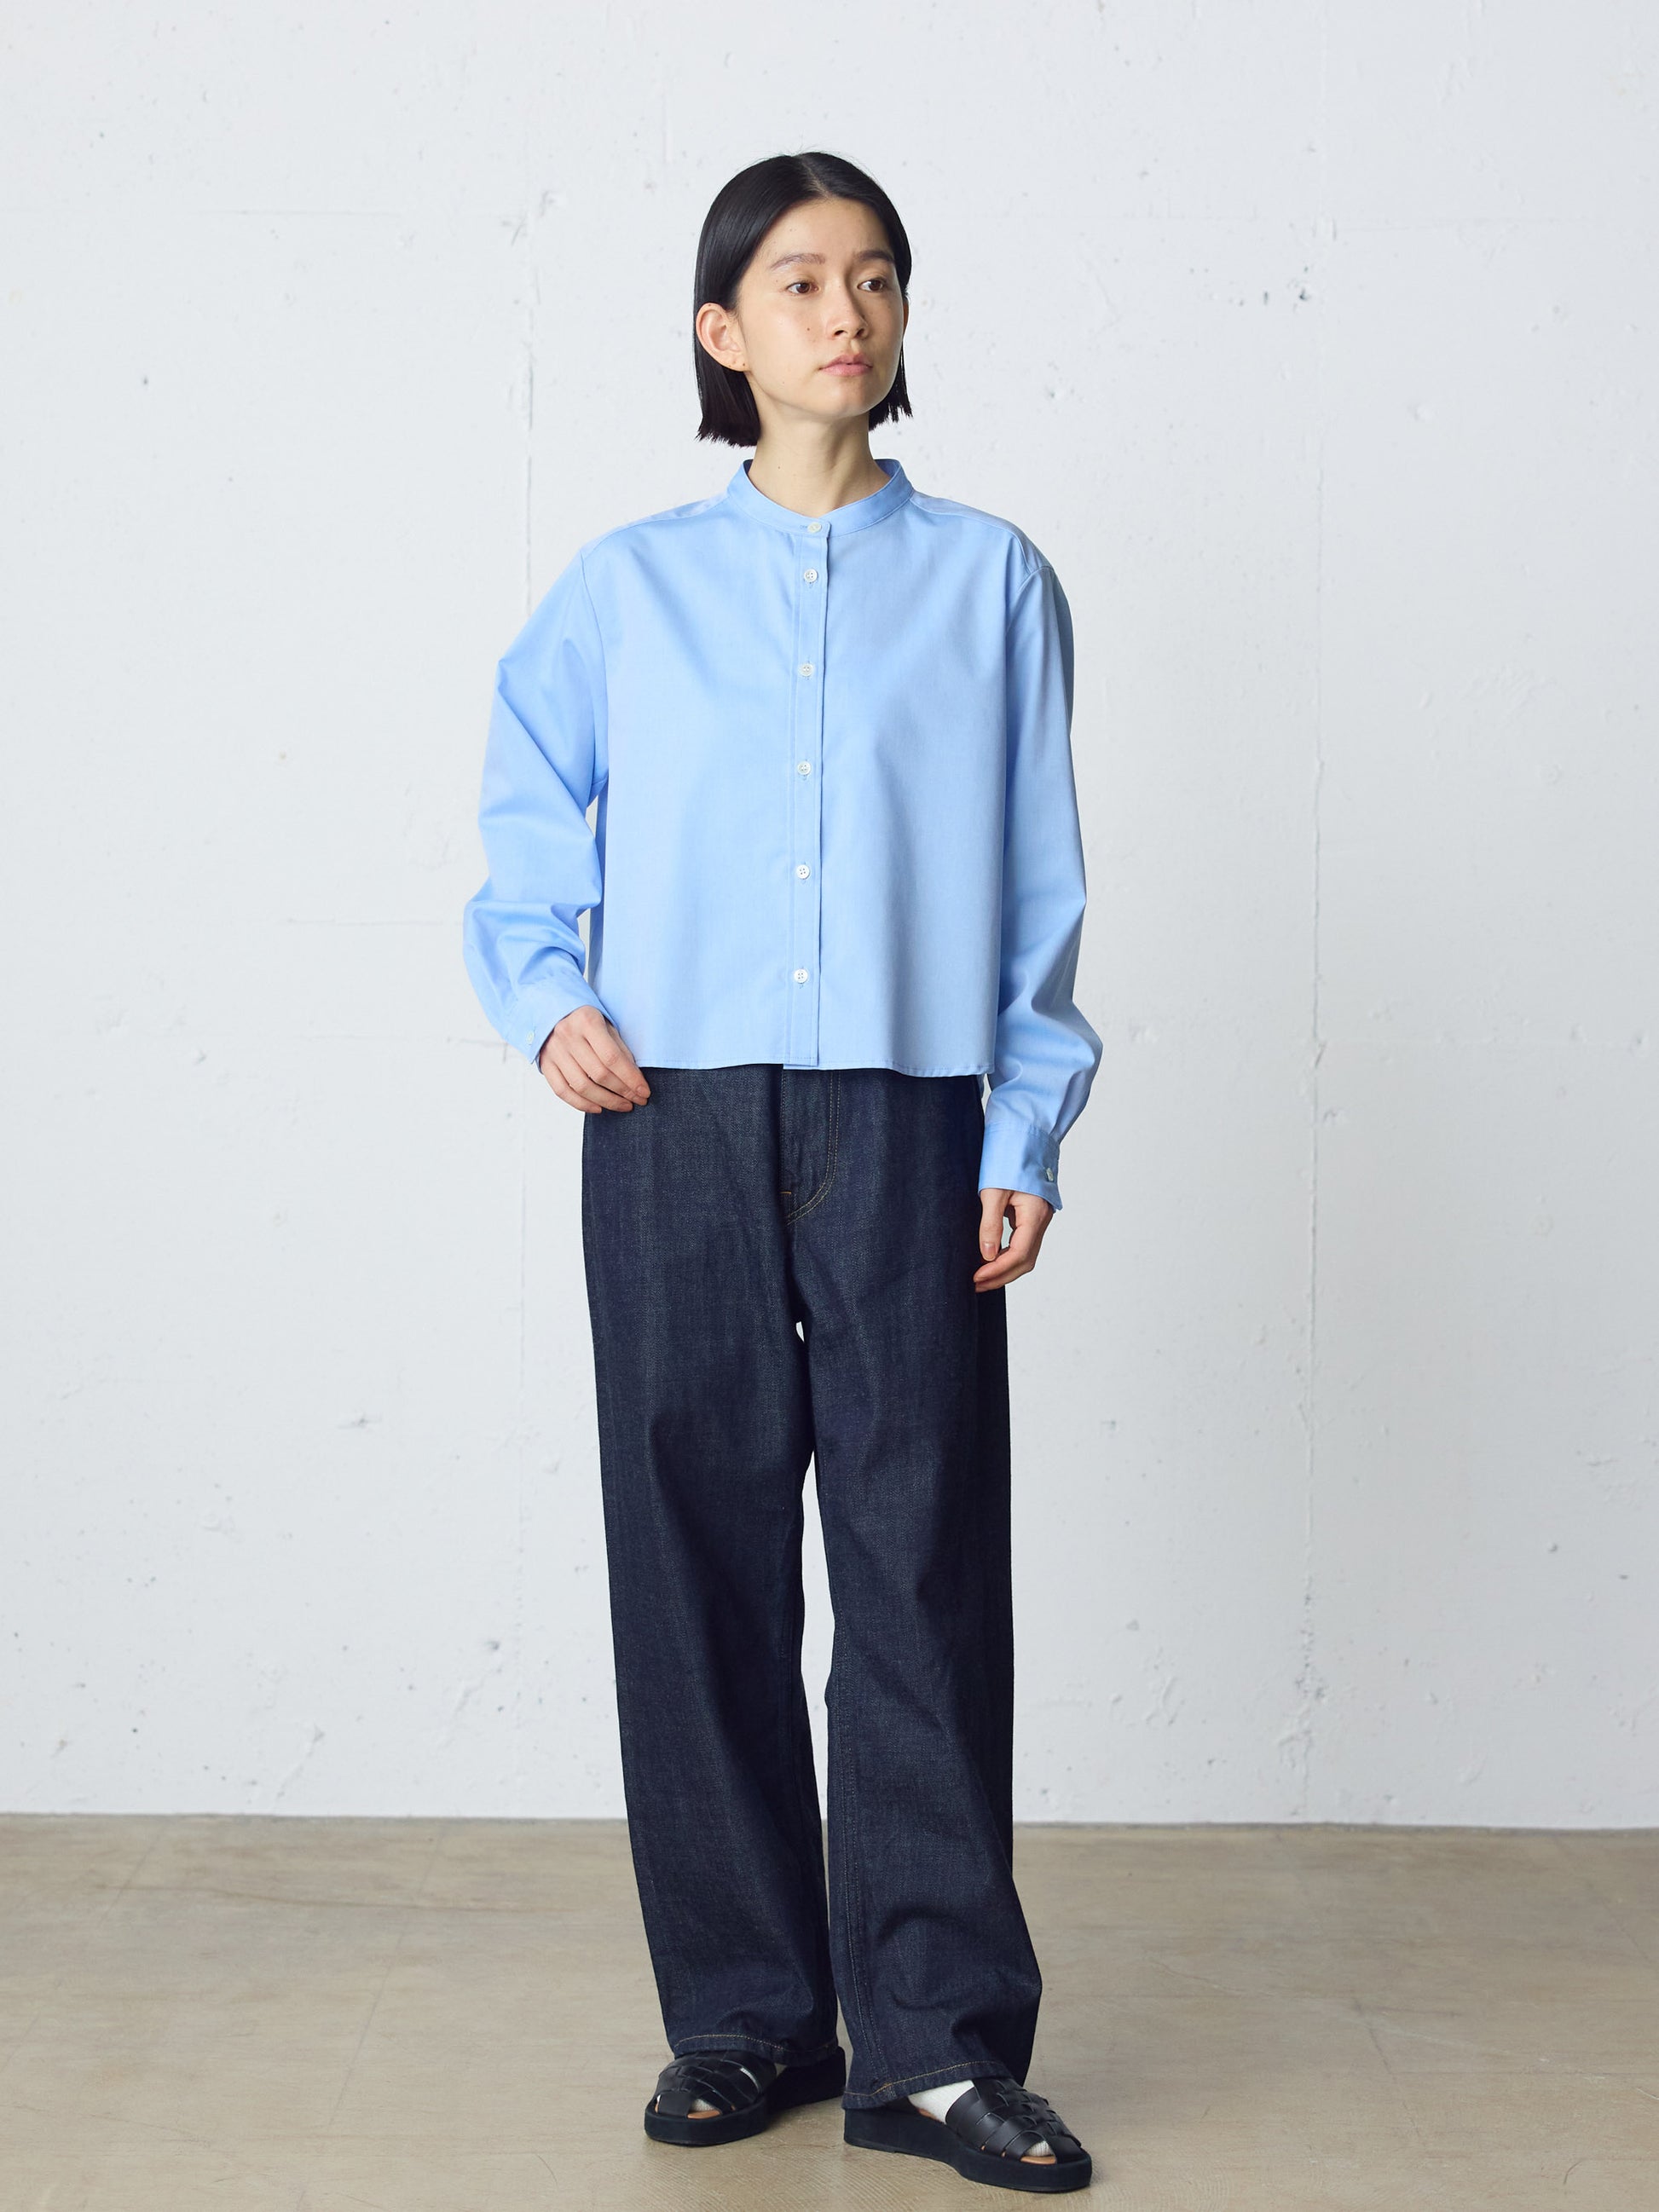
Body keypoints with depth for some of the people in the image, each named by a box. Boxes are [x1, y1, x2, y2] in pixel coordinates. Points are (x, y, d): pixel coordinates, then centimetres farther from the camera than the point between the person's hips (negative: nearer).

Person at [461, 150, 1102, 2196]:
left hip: (905, 1127, -1)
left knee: (927, 1569, -2)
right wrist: (548, 998, -3)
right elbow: (526, 832, 15)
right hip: (677, 1126, 1)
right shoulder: (627, 589, 10)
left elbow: (1037, 891, 6)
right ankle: (745, 2018, 16)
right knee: (699, 1560, 4)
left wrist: (1023, 1139, -1)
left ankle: (937, 2040, 6)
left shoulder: (986, 580, 8)